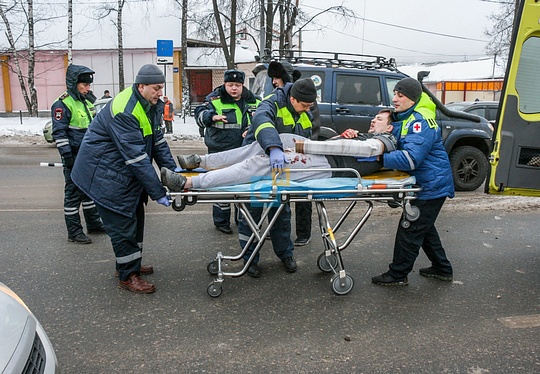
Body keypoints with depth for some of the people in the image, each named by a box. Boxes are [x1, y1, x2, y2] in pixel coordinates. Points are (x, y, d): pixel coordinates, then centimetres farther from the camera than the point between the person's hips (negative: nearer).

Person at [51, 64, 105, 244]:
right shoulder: (62, 104, -11)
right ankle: (74, 232, 8)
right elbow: (59, 133, -15)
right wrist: (67, 156, -19)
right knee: (73, 194, -1)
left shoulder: (87, 103, 15)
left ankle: (93, 224, 28)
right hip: (75, 158, -8)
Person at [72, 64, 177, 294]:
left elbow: (157, 139, 6)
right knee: (121, 222, -4)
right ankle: (127, 275, 10)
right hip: (106, 173, -10)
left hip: (126, 171, 10)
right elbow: (137, 157, -31)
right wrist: (158, 193, -30)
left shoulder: (151, 104, 1)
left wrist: (172, 169, -2)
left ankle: (132, 264, 31)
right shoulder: (124, 111, -28)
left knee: (134, 217, 16)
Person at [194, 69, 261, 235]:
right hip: (221, 152, -4)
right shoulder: (215, 99, -3)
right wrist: (212, 117, -34)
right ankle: (221, 221, 16)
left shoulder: (253, 101, 8)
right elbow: (199, 114, -14)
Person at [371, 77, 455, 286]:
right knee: (424, 227, 21)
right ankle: (442, 269, 35)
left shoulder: (421, 121, -23)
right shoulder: (403, 117, 8)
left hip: (432, 185, -10)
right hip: (425, 183, 10)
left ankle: (398, 275, 10)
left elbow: (410, 158, -32)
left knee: (410, 230, -3)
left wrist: (379, 159, -36)